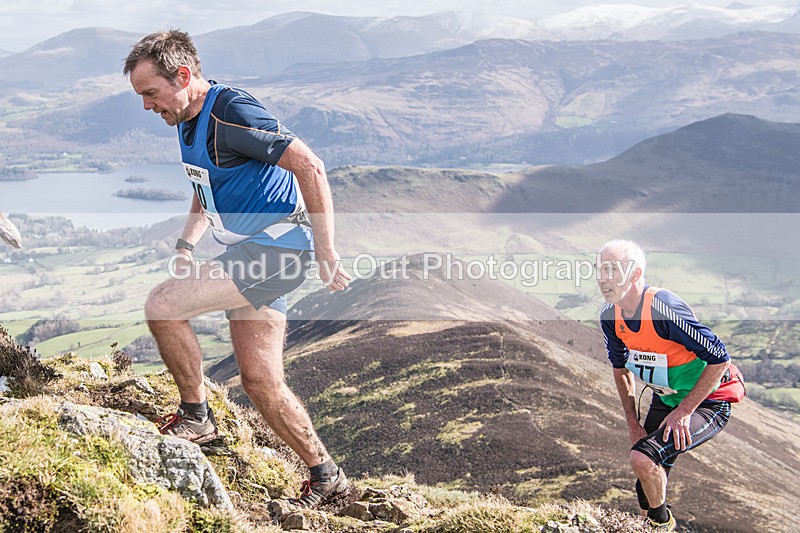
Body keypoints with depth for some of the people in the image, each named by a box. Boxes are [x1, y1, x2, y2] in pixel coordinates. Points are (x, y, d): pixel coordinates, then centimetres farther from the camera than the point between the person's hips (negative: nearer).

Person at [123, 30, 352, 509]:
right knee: (260, 378, 7)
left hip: (275, 246, -10)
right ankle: (327, 477, 17)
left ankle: (195, 416, 2)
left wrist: (328, 255, -23)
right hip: (250, 253, 10)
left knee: (163, 306, -17)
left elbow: (311, 168, -23)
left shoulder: (232, 114, -19)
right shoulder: (189, 121, 12)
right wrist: (186, 243, 10)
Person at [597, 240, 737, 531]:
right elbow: (621, 368, 10)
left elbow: (720, 359, -26)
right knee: (646, 496, 11)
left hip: (706, 402, -7)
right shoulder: (610, 316, -8)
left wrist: (683, 411, -22)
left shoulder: (664, 309, -32)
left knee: (643, 458, -27)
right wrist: (633, 423, 5)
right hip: (664, 400, 7)